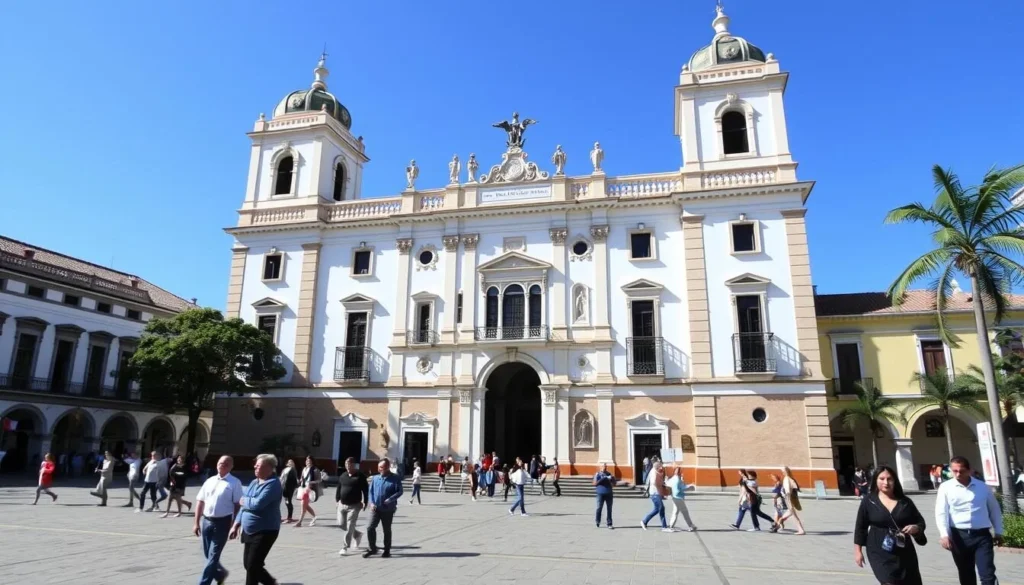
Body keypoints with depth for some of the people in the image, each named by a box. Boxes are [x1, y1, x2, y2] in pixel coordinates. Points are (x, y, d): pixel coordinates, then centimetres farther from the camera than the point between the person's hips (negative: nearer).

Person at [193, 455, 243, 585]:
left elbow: (237, 505, -8)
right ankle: (220, 574, 39)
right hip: (206, 521, 5)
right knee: (208, 554, 16)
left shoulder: (235, 483, -7)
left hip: (222, 522, -5)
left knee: (213, 556, -2)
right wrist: (196, 522, 7)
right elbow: (200, 502, 11)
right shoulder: (209, 481, 8)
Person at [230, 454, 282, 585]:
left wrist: (243, 500, -9)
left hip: (265, 532, -9)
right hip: (249, 531, 9)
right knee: (248, 564, 15)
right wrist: (236, 525, 12)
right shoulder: (254, 482, 10)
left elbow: (258, 504, -28)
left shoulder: (273, 484, -18)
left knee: (252, 566, -3)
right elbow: (244, 505, 16)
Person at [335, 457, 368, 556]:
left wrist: (365, 502, -10)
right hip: (342, 504, 6)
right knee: (341, 524, 10)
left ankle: (346, 547, 4)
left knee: (349, 527, -6)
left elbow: (365, 490, -7)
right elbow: (339, 488, 16)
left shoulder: (360, 476, -8)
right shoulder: (343, 475, 8)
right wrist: (337, 499, 8)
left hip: (354, 505, -6)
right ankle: (357, 535, 32)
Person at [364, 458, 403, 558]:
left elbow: (399, 492, -8)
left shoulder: (395, 479, -6)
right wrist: (371, 503, -8)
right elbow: (371, 491, 7)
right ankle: (372, 548, 12)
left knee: (387, 530, 8)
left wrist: (390, 499, -22)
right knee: (370, 528, -6)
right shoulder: (375, 478, 4)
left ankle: (387, 550, 23)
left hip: (388, 509, -3)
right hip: (375, 508, 3)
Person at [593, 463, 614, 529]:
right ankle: (597, 522, 18)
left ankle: (609, 524, 5)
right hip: (600, 493, -3)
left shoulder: (609, 474, 14)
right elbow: (595, 483, -8)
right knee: (599, 508, -2)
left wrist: (613, 479, -6)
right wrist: (603, 479, -16)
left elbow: (614, 484, 15)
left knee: (609, 509, 1)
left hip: (609, 494, 3)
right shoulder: (598, 474, 3)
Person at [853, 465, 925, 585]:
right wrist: (858, 550, -1)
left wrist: (915, 528, -14)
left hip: (904, 553, 4)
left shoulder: (905, 502, 3)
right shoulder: (868, 501, -3)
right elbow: (860, 527, 1)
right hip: (880, 554, -3)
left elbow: (921, 522, 10)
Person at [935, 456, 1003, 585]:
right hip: (959, 536, 0)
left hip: (982, 535, 0)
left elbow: (994, 509, 17)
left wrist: (998, 532, 15)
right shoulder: (945, 487, -1)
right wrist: (944, 534, -17)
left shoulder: (982, 487, 5)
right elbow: (941, 513, -6)